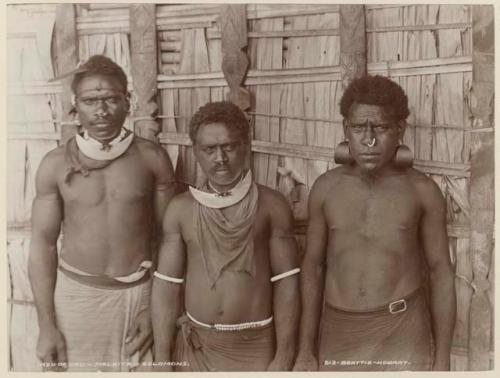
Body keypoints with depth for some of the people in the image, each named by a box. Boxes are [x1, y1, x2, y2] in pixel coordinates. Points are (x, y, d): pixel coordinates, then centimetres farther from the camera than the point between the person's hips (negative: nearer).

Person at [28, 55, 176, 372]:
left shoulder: (153, 158, -6)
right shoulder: (56, 164, -5)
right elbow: (43, 243, -1)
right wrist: (46, 325, -3)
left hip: (138, 293, 0)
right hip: (75, 293, 0)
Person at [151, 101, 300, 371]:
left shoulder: (272, 206, -8)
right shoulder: (180, 209, -3)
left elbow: (286, 284, -6)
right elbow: (166, 286, -1)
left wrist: (284, 356, -7)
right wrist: (162, 359, -1)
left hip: (257, 345, -1)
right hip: (196, 344, 2)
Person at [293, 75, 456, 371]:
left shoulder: (423, 191, -6)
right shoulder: (325, 188, -2)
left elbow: (441, 272, -1)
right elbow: (313, 267, 5)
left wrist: (443, 359, -2)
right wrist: (306, 350, 6)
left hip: (402, 331, -2)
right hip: (339, 333, 2)